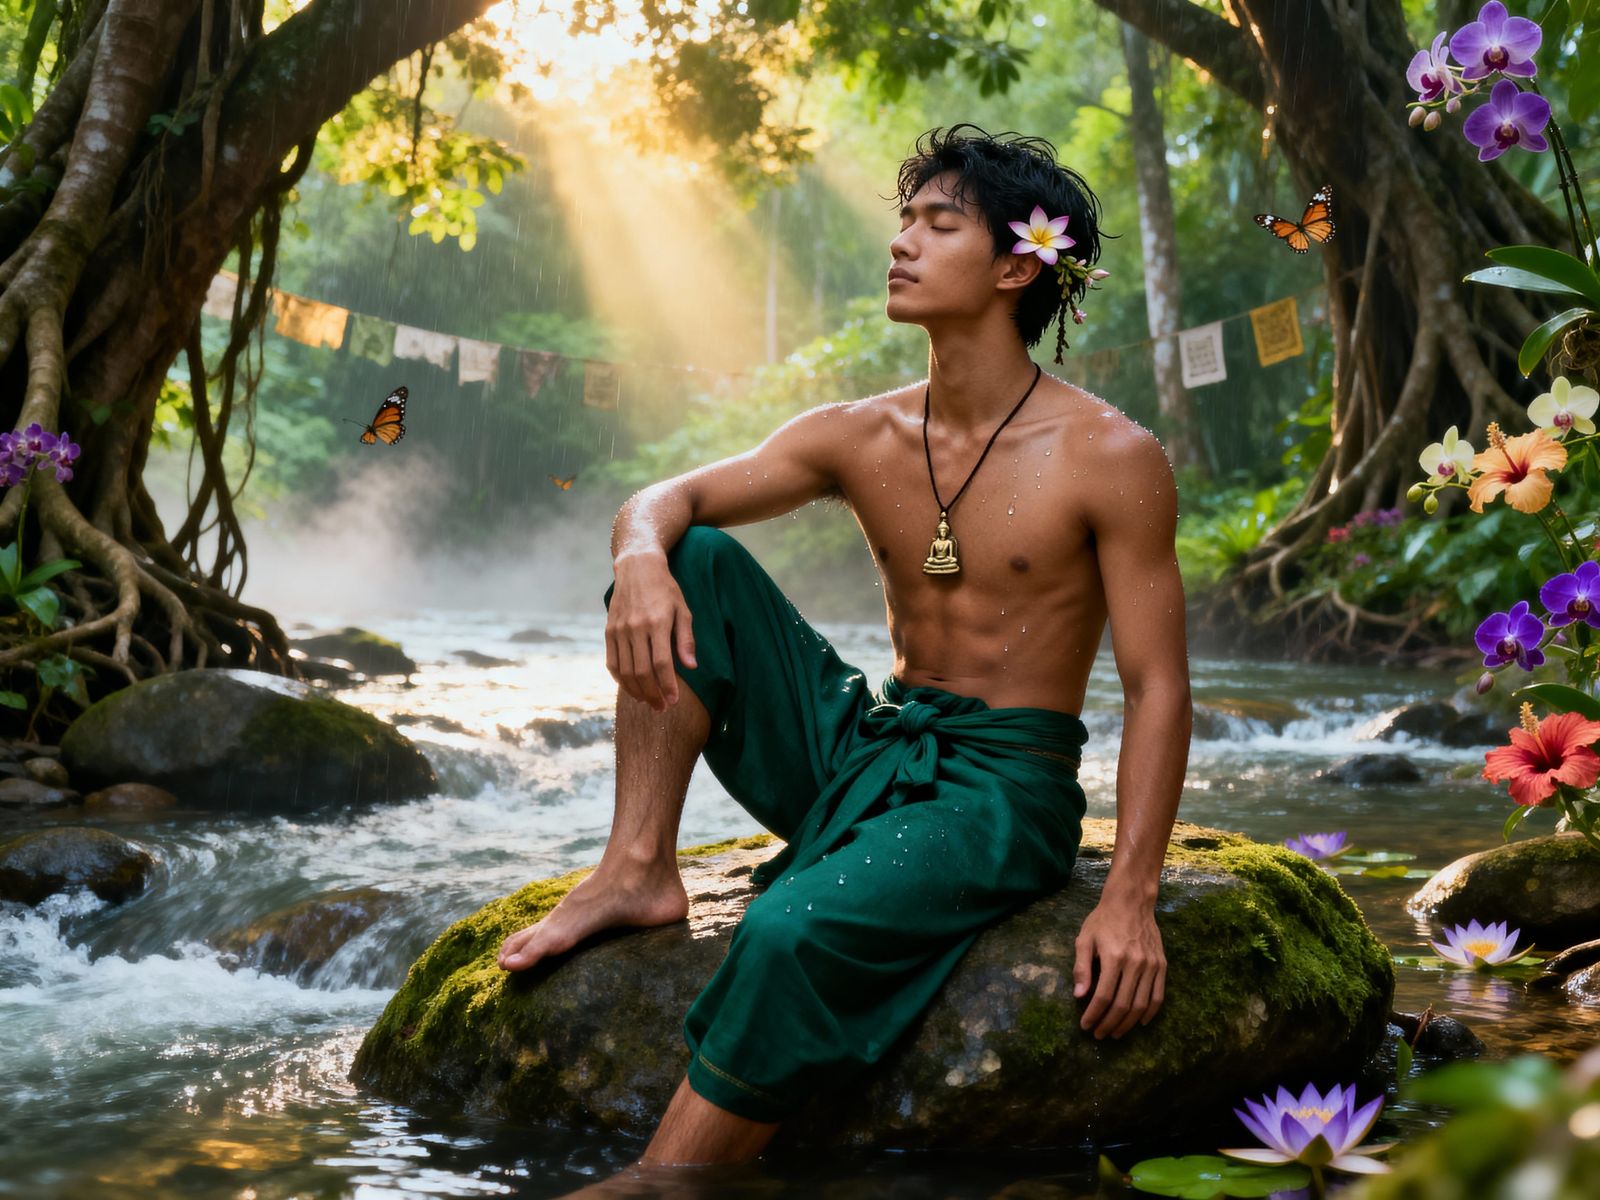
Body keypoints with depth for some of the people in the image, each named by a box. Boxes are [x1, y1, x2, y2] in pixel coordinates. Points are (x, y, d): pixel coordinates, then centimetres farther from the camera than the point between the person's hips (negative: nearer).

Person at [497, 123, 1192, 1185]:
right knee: (693, 562, -7)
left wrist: (1131, 898, -22)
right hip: (861, 746, 6)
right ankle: (639, 869, -11)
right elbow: (663, 499, 2)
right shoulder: (861, 438, 5)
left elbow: (1158, 687, -11)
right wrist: (641, 558, -25)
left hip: (1003, 785, -6)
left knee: (795, 933, -34)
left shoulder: (1110, 458, -10)